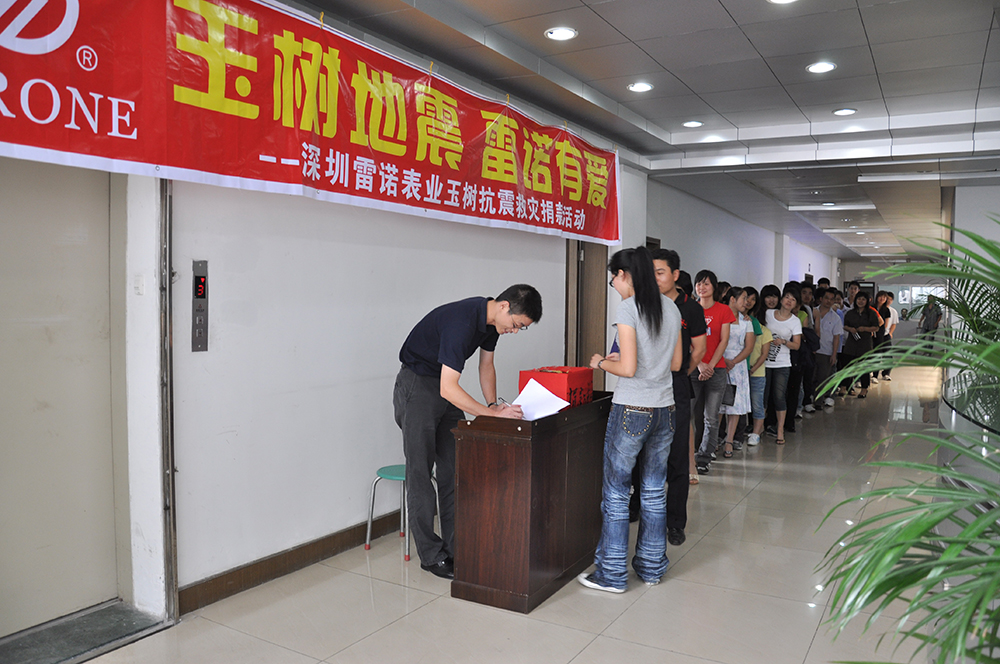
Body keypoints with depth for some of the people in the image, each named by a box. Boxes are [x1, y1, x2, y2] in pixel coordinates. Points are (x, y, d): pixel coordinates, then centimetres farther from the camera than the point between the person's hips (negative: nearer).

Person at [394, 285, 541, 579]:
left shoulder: (492, 319, -3)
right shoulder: (461, 322, -32)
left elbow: (486, 364, 12)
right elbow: (448, 389, -34)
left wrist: (493, 404, -1)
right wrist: (494, 414, -33)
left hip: (445, 389, 9)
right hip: (416, 387, -9)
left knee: (454, 469, 7)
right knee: (421, 471, -3)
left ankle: (456, 547, 14)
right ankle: (431, 555, 5)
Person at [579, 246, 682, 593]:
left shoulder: (627, 308, -13)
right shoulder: (670, 307, 9)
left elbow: (628, 368, -18)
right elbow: (676, 362, 14)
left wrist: (602, 363, 1)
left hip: (632, 411, -7)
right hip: (665, 409, 7)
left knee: (616, 493, 5)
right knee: (654, 491, 16)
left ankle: (612, 574, 13)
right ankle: (652, 567, 26)